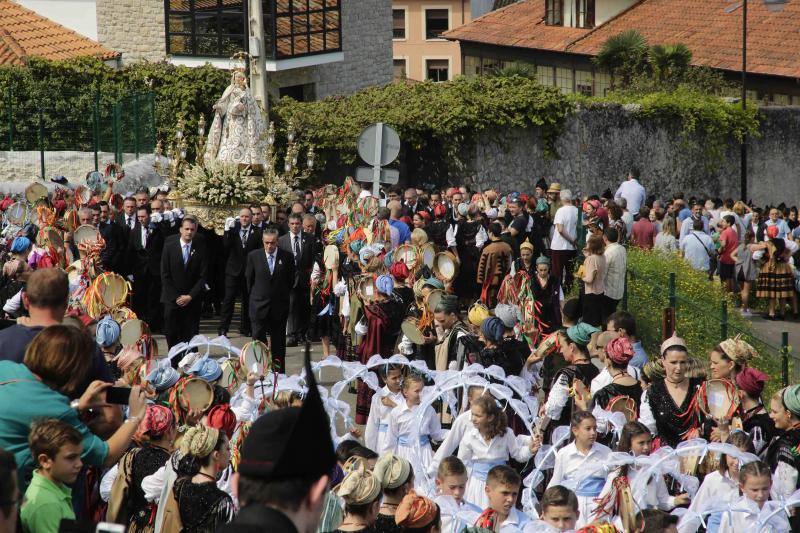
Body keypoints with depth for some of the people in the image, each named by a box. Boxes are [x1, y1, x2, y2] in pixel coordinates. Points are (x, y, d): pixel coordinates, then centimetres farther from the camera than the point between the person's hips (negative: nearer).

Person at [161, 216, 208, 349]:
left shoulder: (200, 247, -2)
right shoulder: (169, 245, -1)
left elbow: (203, 276, -1)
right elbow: (165, 275, -1)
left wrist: (190, 296, -8)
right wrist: (175, 297, -7)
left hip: (192, 299, 0)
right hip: (172, 299, 0)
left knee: (191, 335, -2)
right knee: (171, 334, -2)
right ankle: (174, 359, 7)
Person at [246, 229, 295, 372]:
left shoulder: (287, 257, -2)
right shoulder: (254, 256, -1)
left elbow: (291, 280, 7)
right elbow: (249, 278, 10)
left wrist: (283, 295, 9)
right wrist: (255, 294, 12)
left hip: (279, 305, 0)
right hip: (259, 305, 0)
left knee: (278, 340, 7)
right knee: (258, 338, -4)